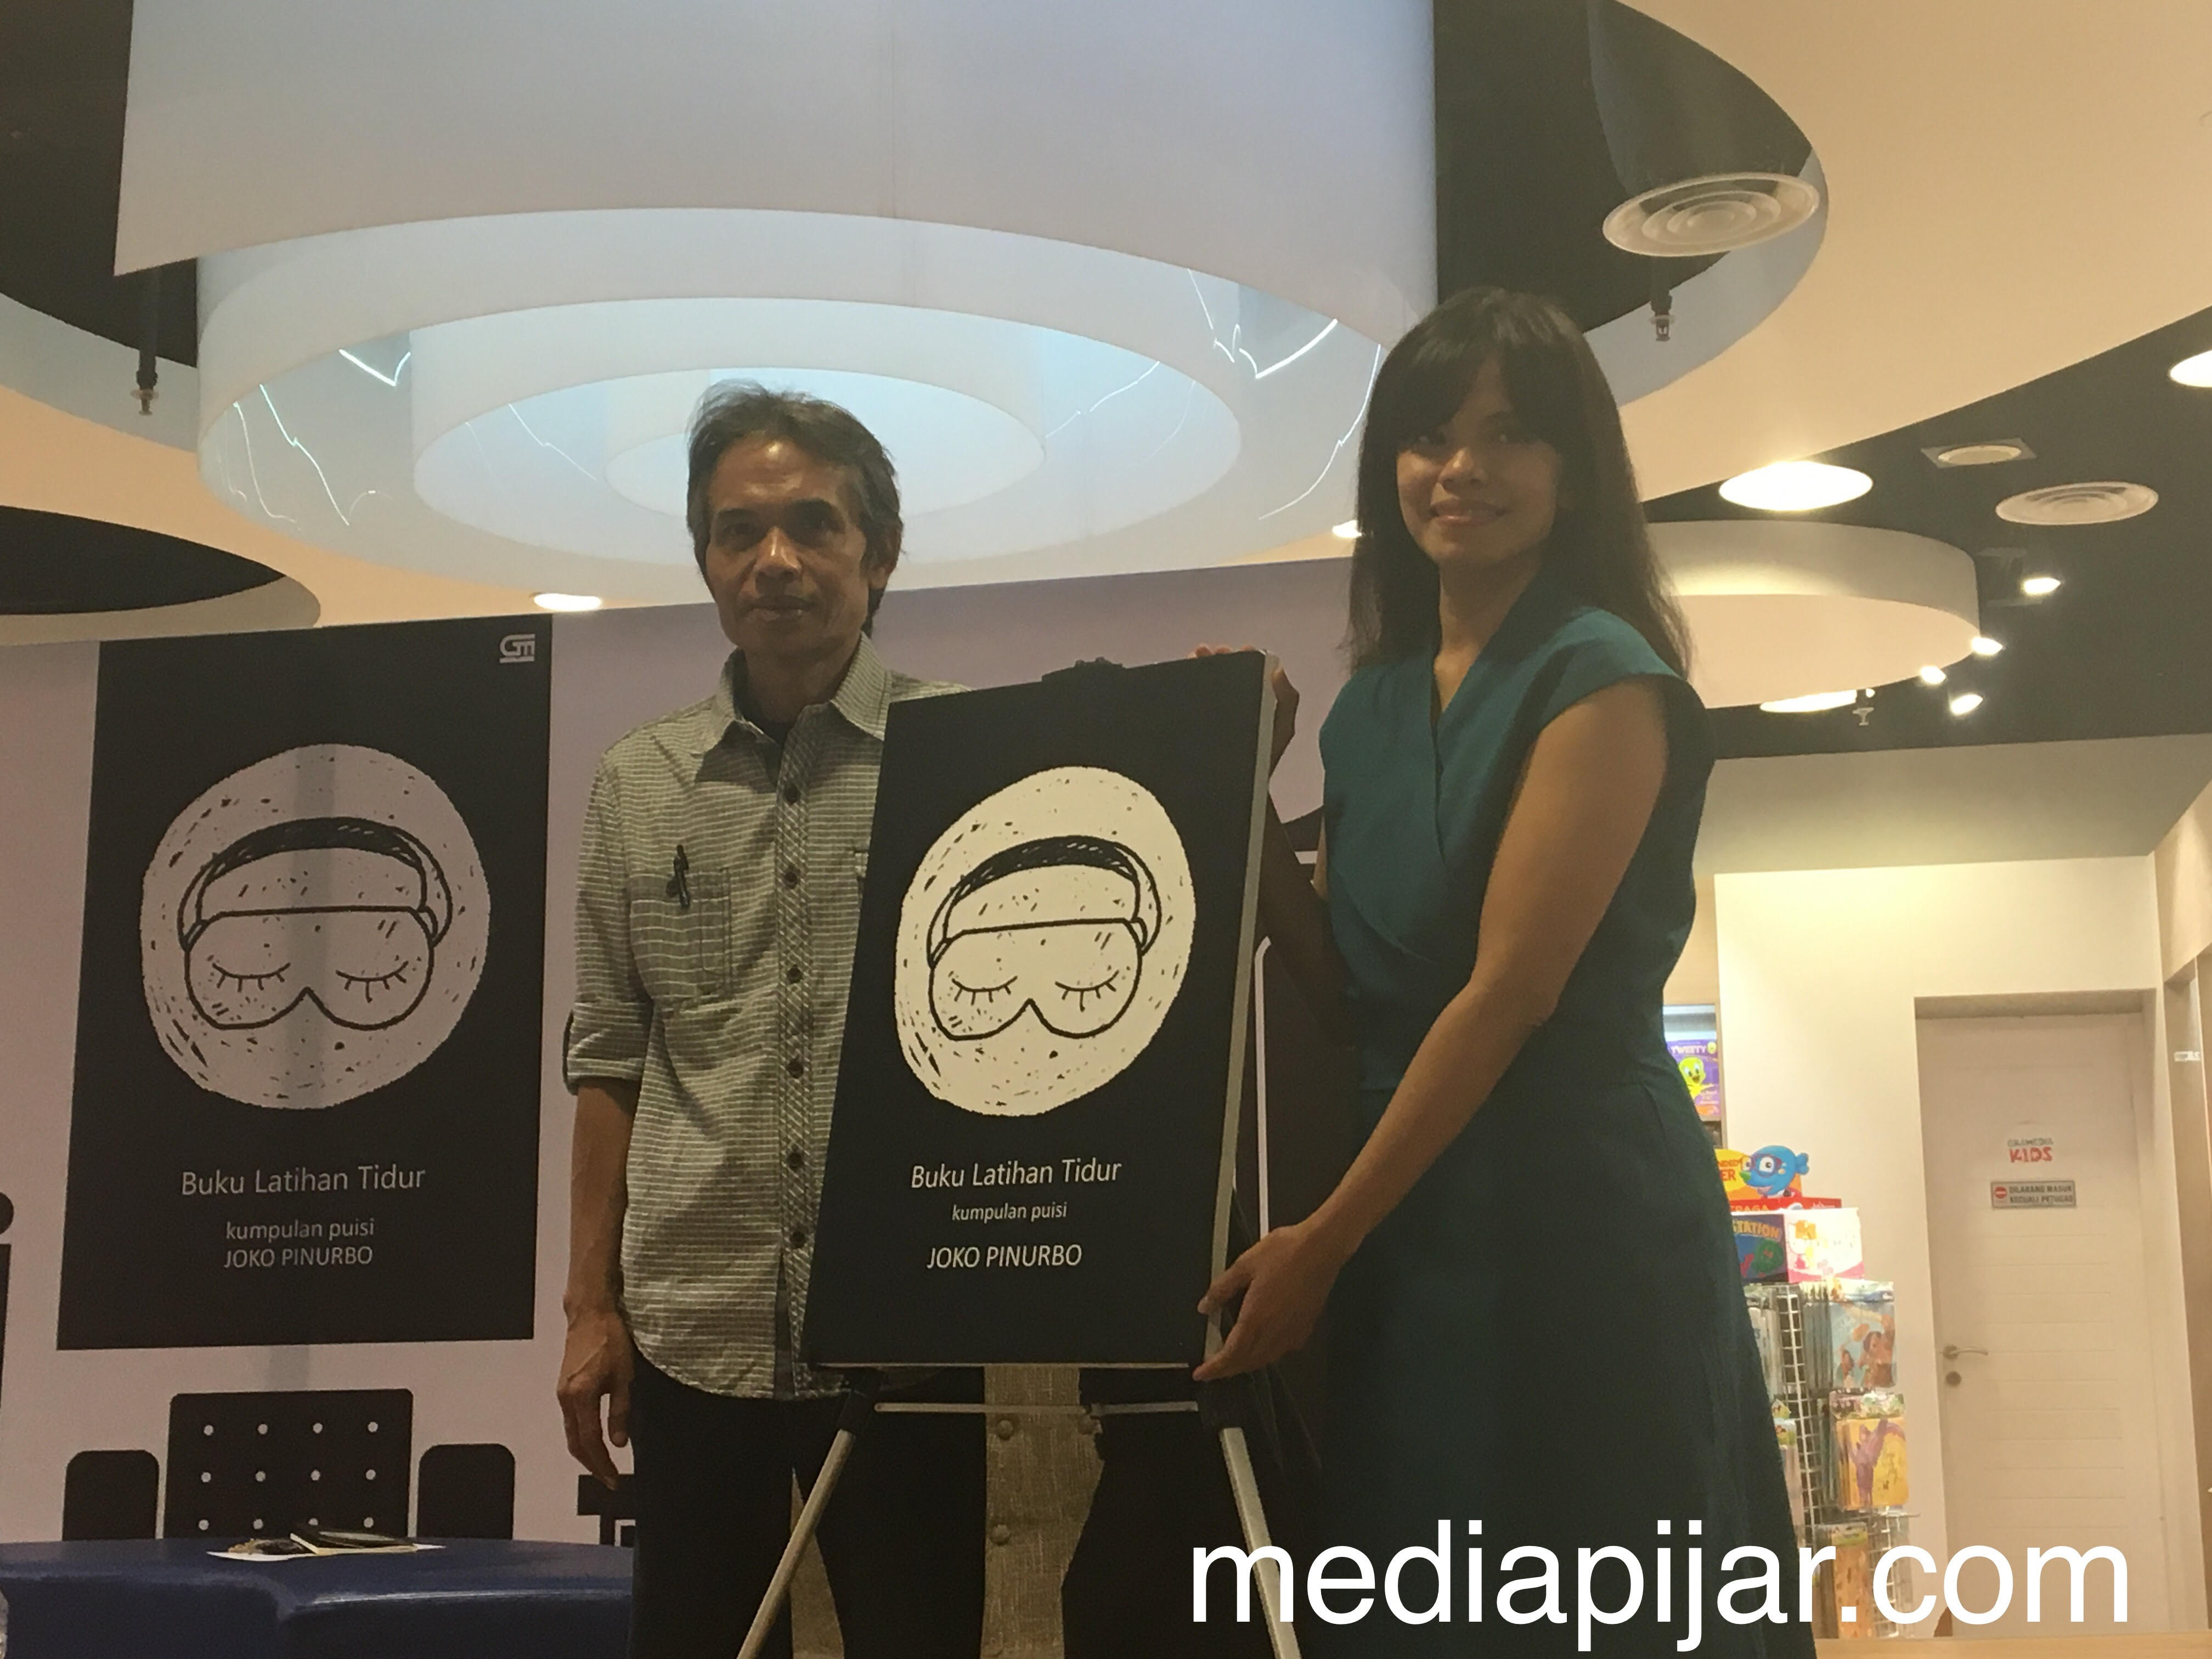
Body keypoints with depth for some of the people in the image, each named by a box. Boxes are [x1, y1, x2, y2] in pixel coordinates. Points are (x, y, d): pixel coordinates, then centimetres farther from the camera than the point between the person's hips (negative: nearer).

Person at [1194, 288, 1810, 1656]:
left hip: (1583, 1212, -7)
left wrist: (1324, 1241, -17)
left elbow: (1510, 988, -16)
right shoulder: (1374, 698, 13)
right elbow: (1342, 978, 11)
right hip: (1411, 1219, 7)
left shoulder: (1600, 675, -10)